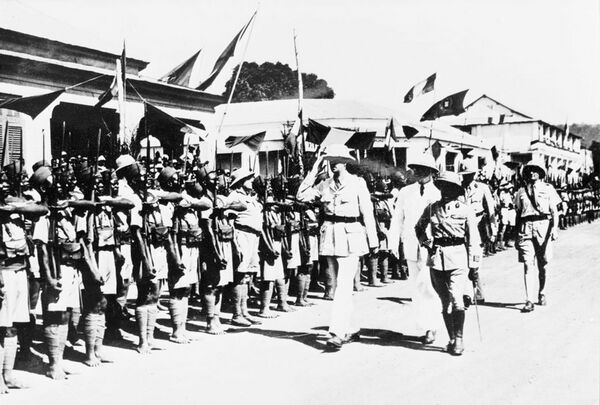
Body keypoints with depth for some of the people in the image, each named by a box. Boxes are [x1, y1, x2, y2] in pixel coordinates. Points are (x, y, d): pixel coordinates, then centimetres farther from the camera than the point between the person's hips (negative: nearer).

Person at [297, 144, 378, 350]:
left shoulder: (357, 183, -4)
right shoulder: (325, 185, 9)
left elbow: (367, 213, -3)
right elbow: (301, 195, 3)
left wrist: (373, 241, -2)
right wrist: (314, 171, 0)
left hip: (350, 235, -5)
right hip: (330, 235, 5)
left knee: (343, 285, -12)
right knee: (342, 285, 11)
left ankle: (337, 333, -15)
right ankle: (349, 330, 21)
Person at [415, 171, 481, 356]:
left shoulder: (465, 210, 0)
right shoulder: (432, 208, 8)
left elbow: (473, 239, 2)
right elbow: (419, 228, 24)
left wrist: (473, 264, 1)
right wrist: (425, 242, 6)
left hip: (458, 258, -3)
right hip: (436, 258, 4)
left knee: (456, 298, -15)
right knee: (445, 301, 8)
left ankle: (459, 339, -6)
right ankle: (452, 339, 18)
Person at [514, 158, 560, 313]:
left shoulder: (548, 189, 9)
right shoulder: (521, 192, 14)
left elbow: (554, 211, 4)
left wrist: (555, 227, -12)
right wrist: (516, 235, 15)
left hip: (543, 226, 0)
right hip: (525, 228, 1)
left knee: (543, 265, 7)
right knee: (528, 265, -8)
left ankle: (542, 294, 27)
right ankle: (529, 301, -11)